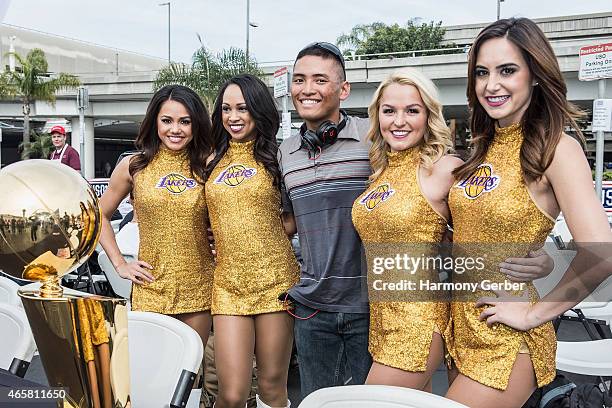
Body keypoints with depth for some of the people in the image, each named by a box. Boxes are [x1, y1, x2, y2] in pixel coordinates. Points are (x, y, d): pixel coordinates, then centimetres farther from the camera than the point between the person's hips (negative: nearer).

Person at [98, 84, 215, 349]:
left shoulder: (207, 166, 2)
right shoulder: (133, 167, 1)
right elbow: (100, 215, 10)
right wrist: (119, 264, 4)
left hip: (198, 290, 1)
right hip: (151, 289, -1)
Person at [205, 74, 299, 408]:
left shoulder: (274, 156, 4)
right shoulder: (213, 161, 12)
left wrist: (266, 232, -3)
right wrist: (225, 237, 7)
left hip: (275, 280, -2)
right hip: (228, 284, 2)